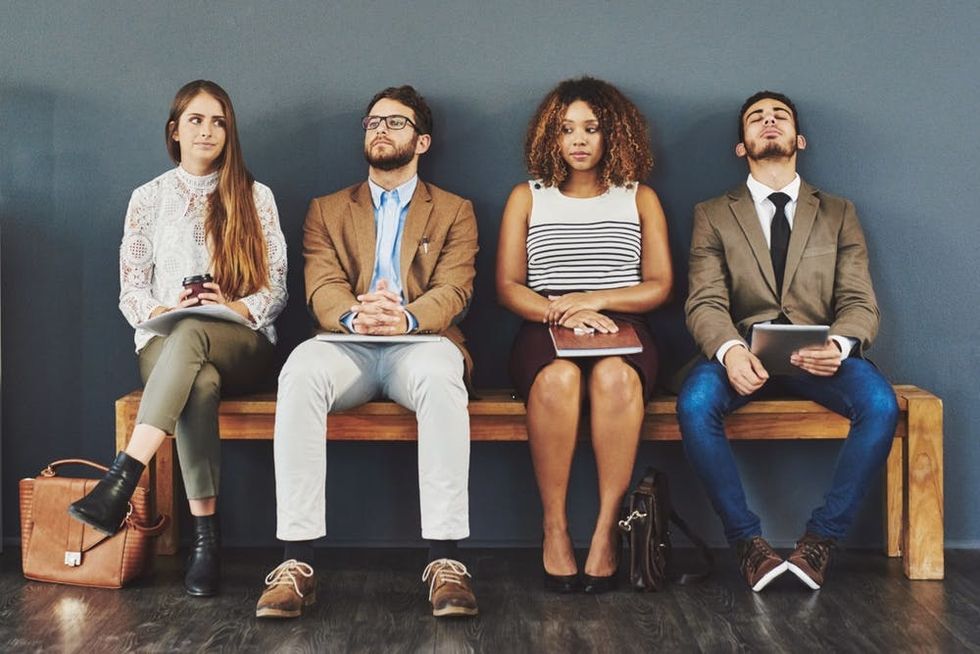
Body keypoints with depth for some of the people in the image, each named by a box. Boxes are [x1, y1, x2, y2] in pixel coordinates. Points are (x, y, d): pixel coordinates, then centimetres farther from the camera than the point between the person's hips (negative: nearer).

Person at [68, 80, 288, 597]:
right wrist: (164, 311, -13)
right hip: (165, 344, 1)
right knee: (199, 385, -39)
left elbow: (275, 289, 6)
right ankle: (204, 538, -39)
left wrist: (235, 309, -15)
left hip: (244, 346, 0)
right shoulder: (149, 198, 13)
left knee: (192, 333, -39)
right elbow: (130, 291, 9)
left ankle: (120, 483, -48)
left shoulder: (255, 197, 11)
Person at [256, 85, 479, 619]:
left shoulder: (455, 212, 18)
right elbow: (322, 289, 4)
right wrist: (355, 315, -22)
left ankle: (445, 560, -37)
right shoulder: (327, 211, 22)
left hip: (419, 342, -1)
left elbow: (453, 290, 1)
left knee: (439, 375, -38)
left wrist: (407, 317, -23)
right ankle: (297, 561, -35)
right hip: (349, 347, 1)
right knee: (300, 371, -34)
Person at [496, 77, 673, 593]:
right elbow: (507, 287, 9)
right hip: (545, 328, 0)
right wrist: (561, 314, -10)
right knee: (558, 378, -37)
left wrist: (593, 300, -7)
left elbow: (659, 285, 9)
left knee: (614, 377, -37)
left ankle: (607, 527, -30)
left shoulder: (640, 198, 19)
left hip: (621, 326, 0)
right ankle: (554, 526, -27)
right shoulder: (527, 198, 19)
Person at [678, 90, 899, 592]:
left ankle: (821, 537, -17)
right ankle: (747, 540, -19)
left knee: (880, 403, -30)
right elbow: (705, 302, -1)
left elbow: (859, 302, 5)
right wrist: (729, 350, -25)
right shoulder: (713, 215, 12)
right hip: (743, 349, -1)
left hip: (817, 353, 1)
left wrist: (839, 345, -20)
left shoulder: (838, 213, 16)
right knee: (694, 404, -33)